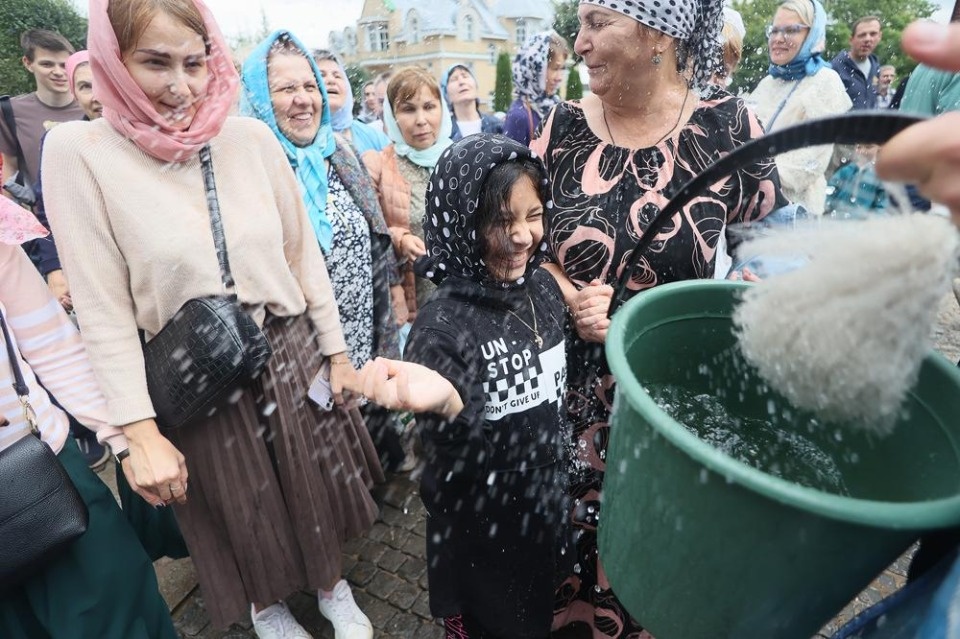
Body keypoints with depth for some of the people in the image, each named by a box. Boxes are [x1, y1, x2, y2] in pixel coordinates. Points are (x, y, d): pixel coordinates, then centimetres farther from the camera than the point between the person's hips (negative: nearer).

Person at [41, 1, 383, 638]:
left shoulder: (252, 137, -5)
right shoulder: (76, 152, -11)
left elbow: (304, 255, 1)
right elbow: (104, 311, -10)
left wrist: (336, 349, 3)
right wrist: (141, 434, -10)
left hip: (293, 355, 2)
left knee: (317, 491, 20)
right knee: (240, 513, 21)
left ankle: (330, 583, 52)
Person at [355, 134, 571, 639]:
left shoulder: (543, 287, -8)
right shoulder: (445, 323, -28)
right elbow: (460, 462, -34)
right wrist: (445, 404, -52)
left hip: (546, 508, 6)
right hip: (481, 532, -5)